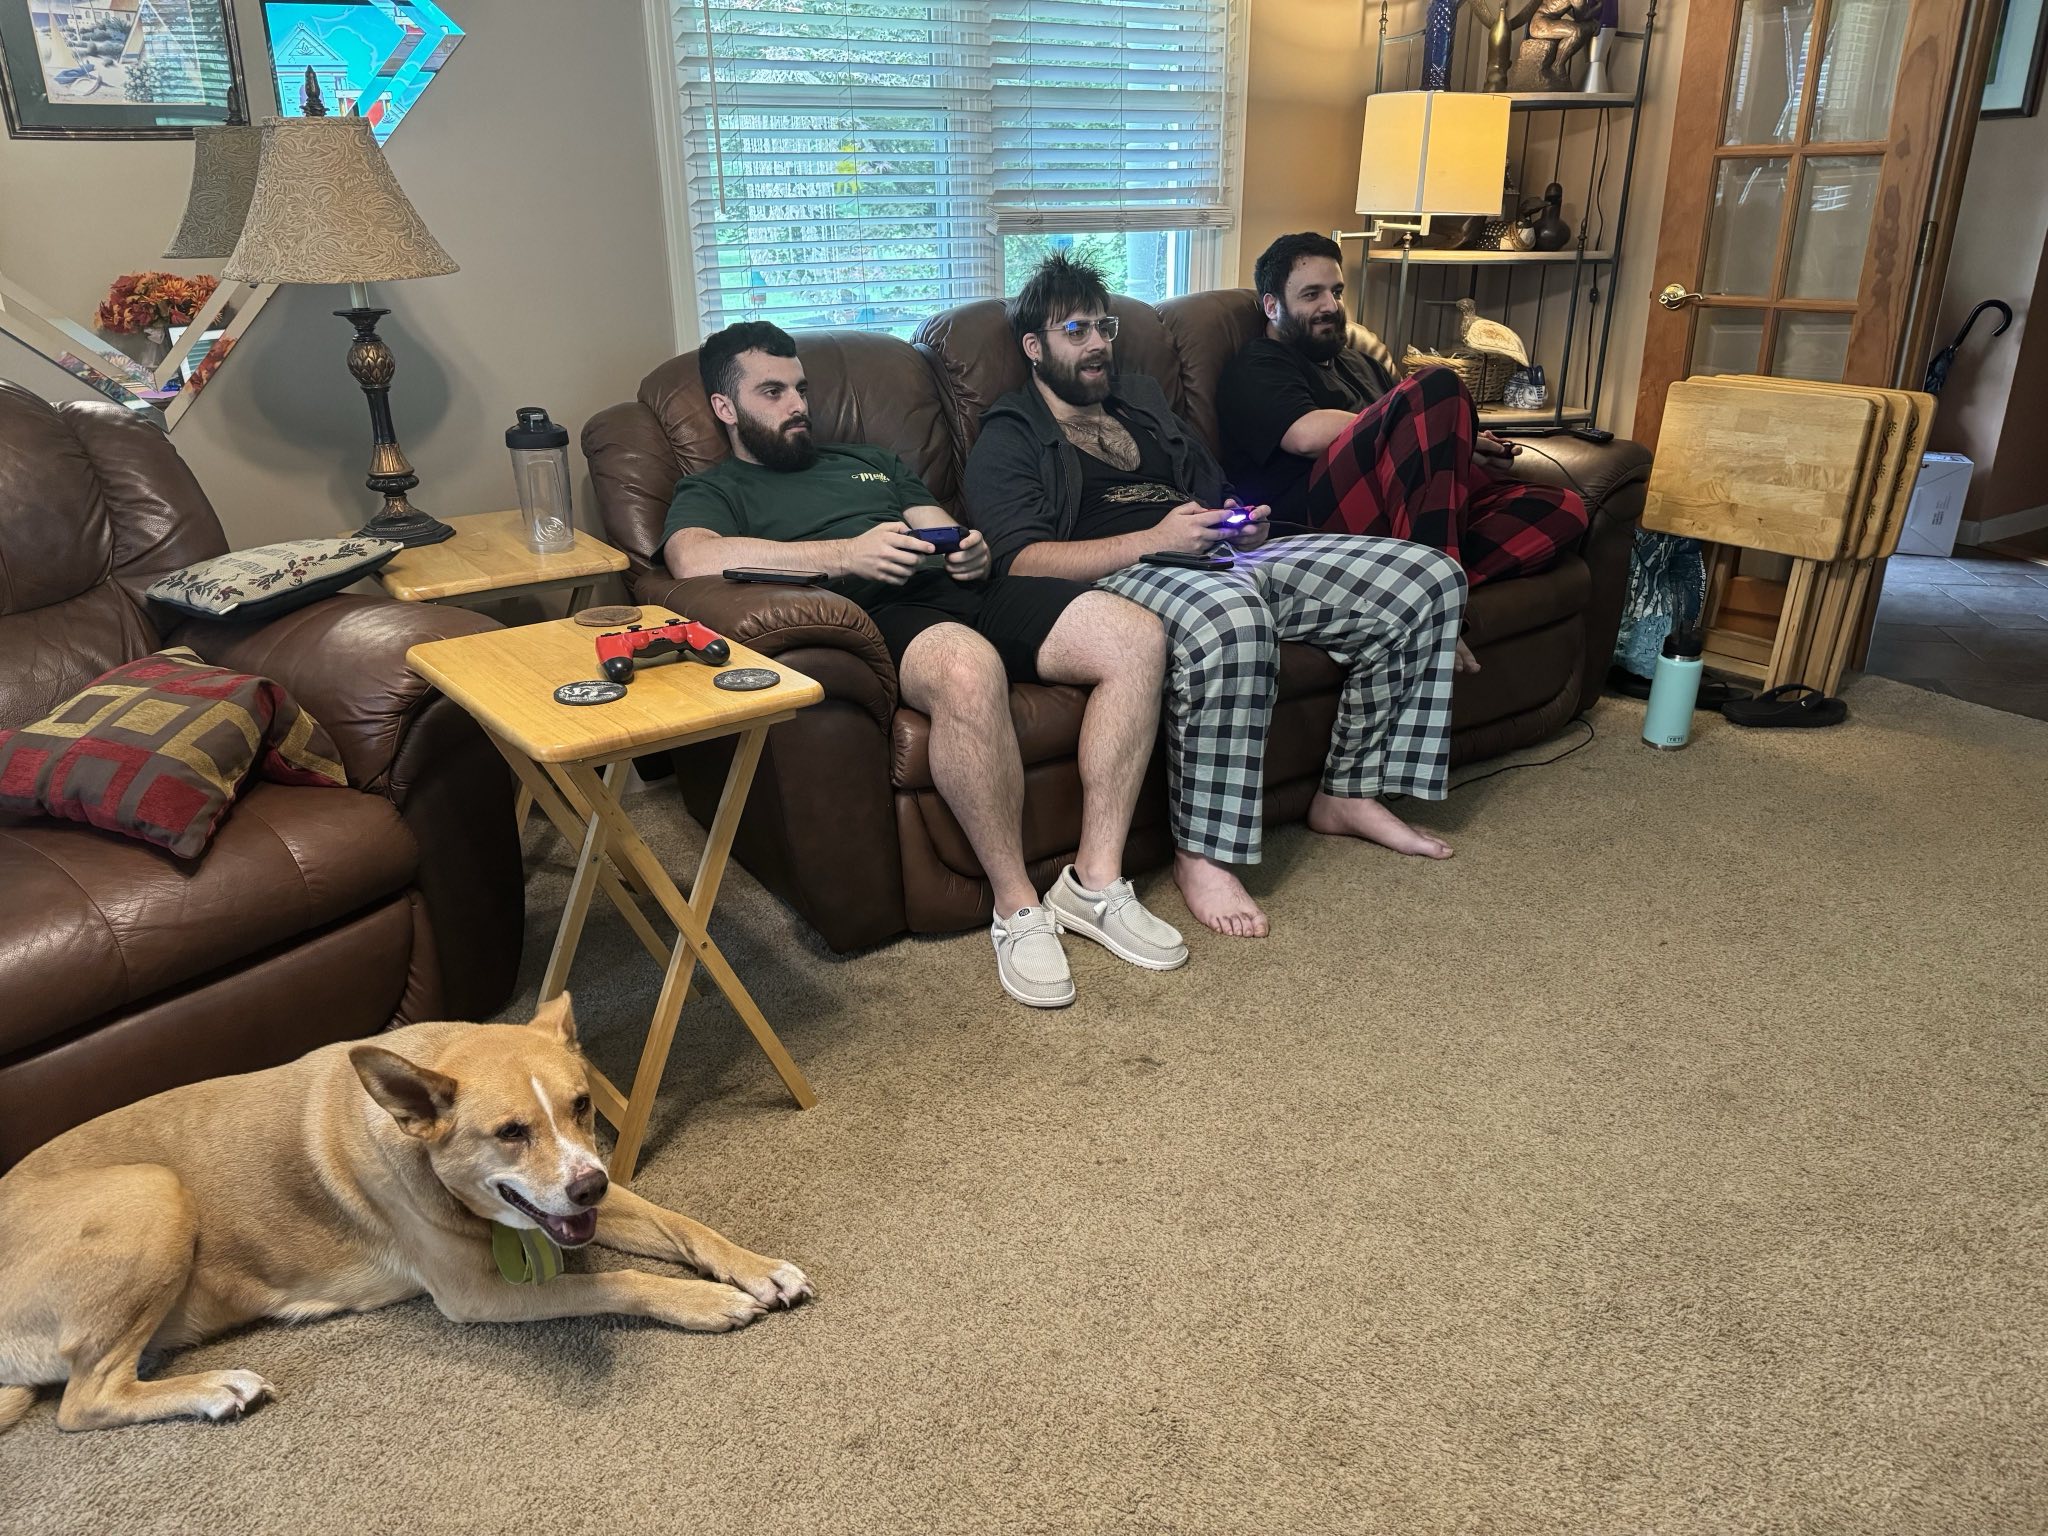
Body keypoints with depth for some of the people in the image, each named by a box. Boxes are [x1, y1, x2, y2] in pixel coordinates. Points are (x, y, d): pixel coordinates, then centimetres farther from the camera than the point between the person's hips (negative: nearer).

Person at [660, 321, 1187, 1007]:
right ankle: (1017, 908, -26)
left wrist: (973, 552, 0)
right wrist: (845, 554, -18)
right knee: (969, 668, -42)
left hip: (963, 590, 6)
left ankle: (1096, 881, -15)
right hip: (876, 614, -6)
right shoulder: (712, 492, 16)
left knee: (1136, 636, -18)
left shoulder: (870, 460, 36)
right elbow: (694, 559, -9)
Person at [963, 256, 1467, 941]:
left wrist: (1247, 525, 7)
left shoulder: (1142, 400, 30)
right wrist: (1154, 538, -18)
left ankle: (1349, 794, 3)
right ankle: (1201, 853, -30)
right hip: (1124, 574, -7)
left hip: (1220, 556, 8)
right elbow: (1024, 561, -10)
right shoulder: (1009, 439, 7)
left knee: (1429, 577, -5)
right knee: (1230, 617, -45)